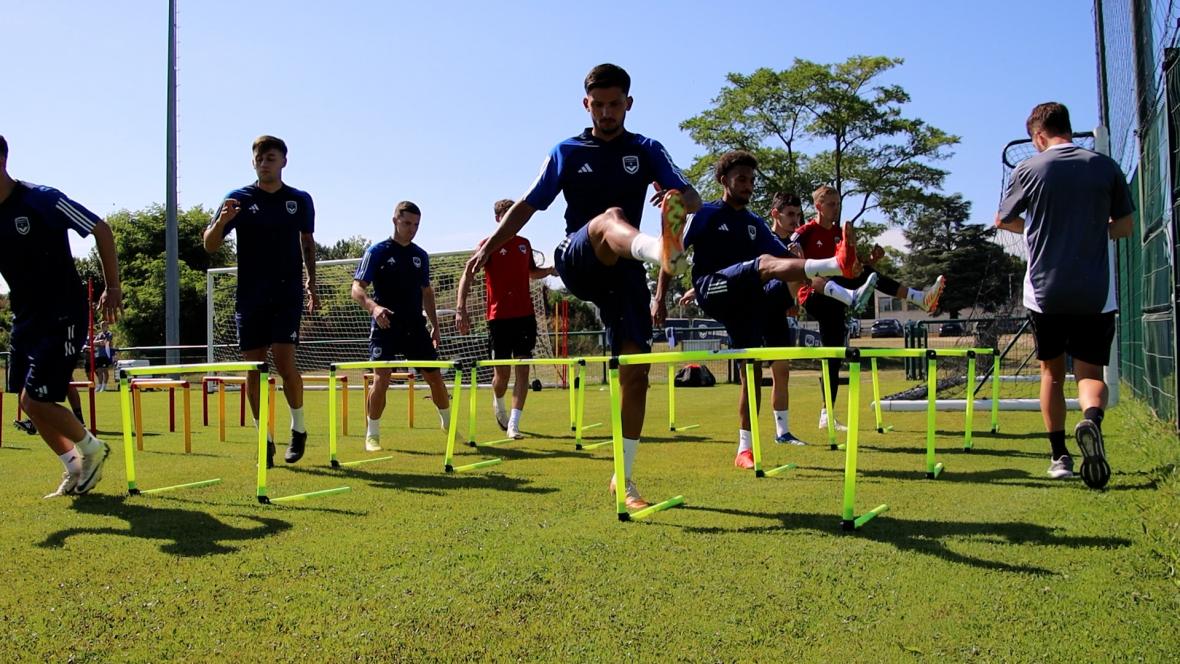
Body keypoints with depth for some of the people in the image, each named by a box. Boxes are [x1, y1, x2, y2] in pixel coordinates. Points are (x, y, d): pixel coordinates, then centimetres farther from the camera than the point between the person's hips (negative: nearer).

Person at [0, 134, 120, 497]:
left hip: (63, 317, -7)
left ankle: (92, 448, 15)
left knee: (35, 399, -10)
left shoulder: (43, 200, -16)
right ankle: (75, 468, 25)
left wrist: (112, 287, -8)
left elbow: (101, 230, -9)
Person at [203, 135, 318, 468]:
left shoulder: (301, 200, 6)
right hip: (250, 296, 1)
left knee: (284, 360, -12)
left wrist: (311, 282, 16)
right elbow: (210, 245, -2)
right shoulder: (239, 199, 2)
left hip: (288, 293, -1)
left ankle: (299, 428, 8)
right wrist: (222, 221, -22)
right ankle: (265, 438, 13)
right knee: (254, 366, 2)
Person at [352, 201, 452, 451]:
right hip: (385, 327, -4)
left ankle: (448, 425, 28)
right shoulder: (377, 251, -3)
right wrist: (373, 306, -29)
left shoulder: (421, 256, 12)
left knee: (435, 377, 6)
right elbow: (357, 289, -9)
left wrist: (435, 325, 15)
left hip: (416, 327, 5)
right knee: (381, 379, -14)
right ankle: (372, 435, 3)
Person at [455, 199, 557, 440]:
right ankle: (498, 403, 36)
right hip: (499, 317, -3)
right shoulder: (488, 244, -3)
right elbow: (467, 275, -10)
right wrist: (461, 307, -22)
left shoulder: (524, 244, 12)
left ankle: (514, 424, 0)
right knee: (501, 373, 3)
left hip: (525, 314, 4)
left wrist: (550, 270, 7)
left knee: (523, 369, -4)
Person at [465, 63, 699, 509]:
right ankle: (659, 249, -76)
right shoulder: (566, 153, 10)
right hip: (576, 262, -2)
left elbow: (693, 199, -2)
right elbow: (529, 205, 15)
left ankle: (623, 477, 7)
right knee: (612, 216, -37)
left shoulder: (646, 151, 9)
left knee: (635, 372, -6)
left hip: (626, 271, 2)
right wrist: (490, 245, 6)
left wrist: (680, 198, -26)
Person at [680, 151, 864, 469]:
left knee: (752, 370, -1)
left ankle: (744, 449, 7)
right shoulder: (705, 214, 8)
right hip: (712, 290, -6)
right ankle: (837, 264, -57)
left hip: (744, 303, 6)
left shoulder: (755, 224, 23)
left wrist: (814, 277, -1)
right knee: (764, 263, -31)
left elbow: (787, 260, 17)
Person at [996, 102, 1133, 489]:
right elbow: (1124, 228, 11)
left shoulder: (1029, 170, -2)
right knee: (1090, 372, 6)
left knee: (1052, 373, 15)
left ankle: (1059, 455, 18)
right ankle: (1092, 418, -27)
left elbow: (1002, 221, 12)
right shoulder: (1106, 167, 3)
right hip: (1096, 293, 1)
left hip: (1045, 291, 0)